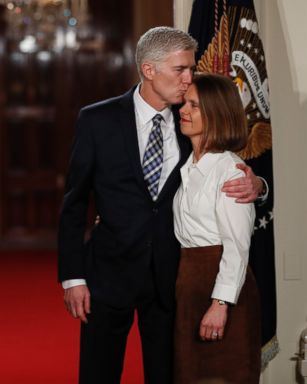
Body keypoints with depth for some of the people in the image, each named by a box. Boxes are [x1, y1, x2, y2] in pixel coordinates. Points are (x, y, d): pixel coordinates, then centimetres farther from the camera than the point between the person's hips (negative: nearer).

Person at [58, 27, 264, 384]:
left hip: (169, 274, 3)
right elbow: (74, 203, -2)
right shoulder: (97, 120, -5)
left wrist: (253, 185, -14)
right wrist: (72, 277, -7)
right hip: (110, 272, -2)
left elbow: (221, 181, 11)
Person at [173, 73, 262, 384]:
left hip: (220, 280, -8)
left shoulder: (230, 169, -12)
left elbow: (236, 245, -16)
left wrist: (220, 304, -21)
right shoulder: (187, 168, 12)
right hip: (187, 280, 8)